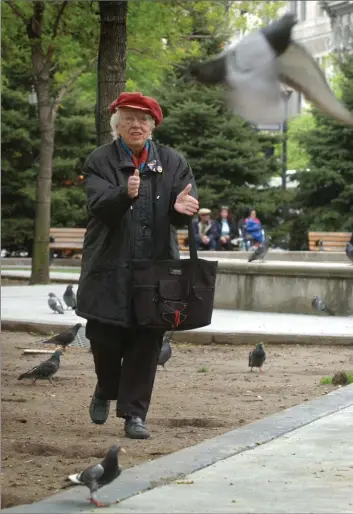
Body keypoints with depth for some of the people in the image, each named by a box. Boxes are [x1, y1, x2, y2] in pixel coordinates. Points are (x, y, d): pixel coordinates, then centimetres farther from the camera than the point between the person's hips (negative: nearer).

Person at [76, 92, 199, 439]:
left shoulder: (173, 163, 8)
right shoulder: (100, 161, 2)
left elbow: (183, 214, 0)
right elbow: (99, 205, -14)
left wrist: (182, 208, -25)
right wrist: (125, 194, -34)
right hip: (110, 269, -1)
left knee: (146, 342, -3)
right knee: (104, 338, 3)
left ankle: (134, 413, 4)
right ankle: (106, 391, 32)